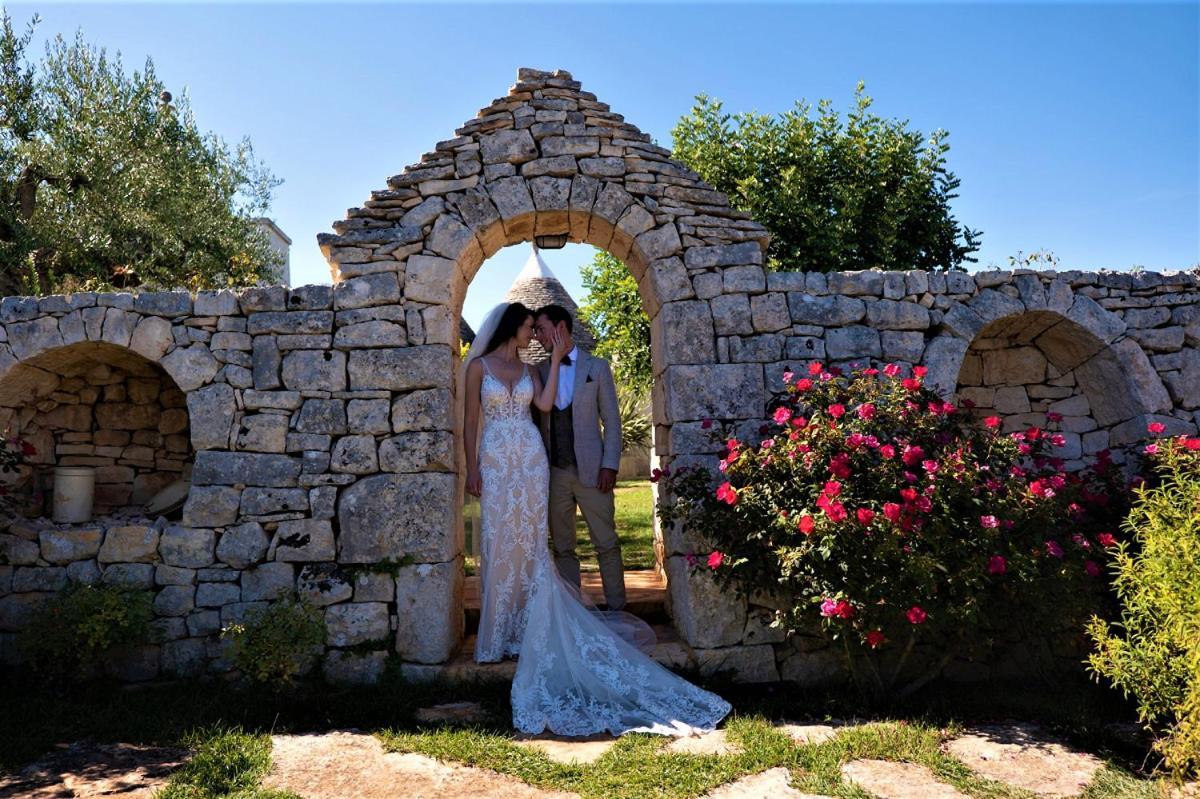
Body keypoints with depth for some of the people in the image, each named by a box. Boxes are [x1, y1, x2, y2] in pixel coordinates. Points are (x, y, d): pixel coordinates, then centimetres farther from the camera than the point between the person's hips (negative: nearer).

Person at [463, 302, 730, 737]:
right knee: (499, 543, -1)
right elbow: (471, 420, 1)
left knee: (530, 541, 3)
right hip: (496, 463, -3)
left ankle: (528, 626, 11)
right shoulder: (479, 365, 3)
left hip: (531, 462, 3)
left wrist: (555, 360, 0)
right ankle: (499, 629, 10)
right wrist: (472, 469, -4)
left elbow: (544, 404, -4)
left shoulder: (529, 369, 13)